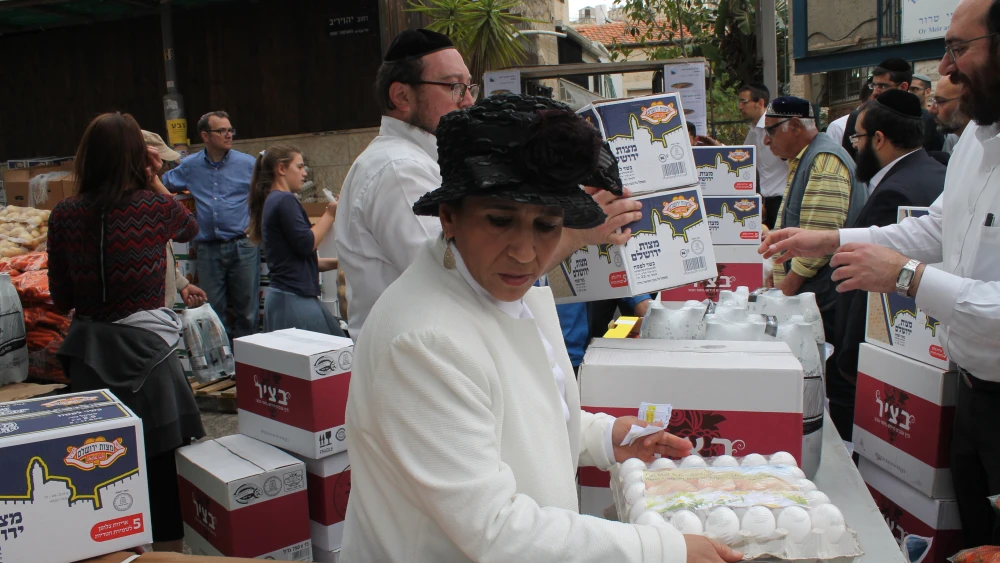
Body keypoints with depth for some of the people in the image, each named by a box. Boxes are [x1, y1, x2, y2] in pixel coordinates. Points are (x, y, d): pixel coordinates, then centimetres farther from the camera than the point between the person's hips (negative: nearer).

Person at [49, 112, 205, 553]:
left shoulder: (64, 215, -2)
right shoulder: (156, 207, -8)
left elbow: (61, 300, 6)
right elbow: (192, 229, 18)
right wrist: (156, 183, 17)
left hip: (89, 349, 3)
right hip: (145, 347, -3)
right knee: (162, 467, 9)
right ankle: (168, 548, 19)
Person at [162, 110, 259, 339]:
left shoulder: (248, 164, 1)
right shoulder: (190, 166, 10)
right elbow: (162, 185, 26)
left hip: (243, 245, -2)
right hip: (208, 249, 3)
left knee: (247, 309, 2)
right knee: (213, 311, 8)